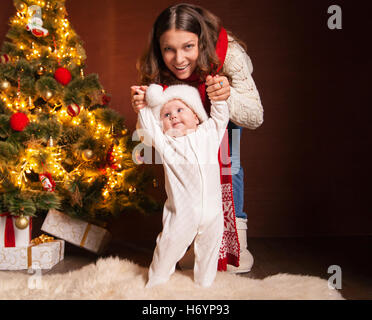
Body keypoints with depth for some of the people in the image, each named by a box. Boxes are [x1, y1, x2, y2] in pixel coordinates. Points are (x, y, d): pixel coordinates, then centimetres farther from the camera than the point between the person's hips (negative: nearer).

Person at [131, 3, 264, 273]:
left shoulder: (229, 54, -43)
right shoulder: (158, 70, -34)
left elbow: (256, 117, -39)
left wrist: (228, 97, -59)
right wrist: (146, 108, -44)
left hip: (229, 101, -2)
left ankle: (237, 232, -6)